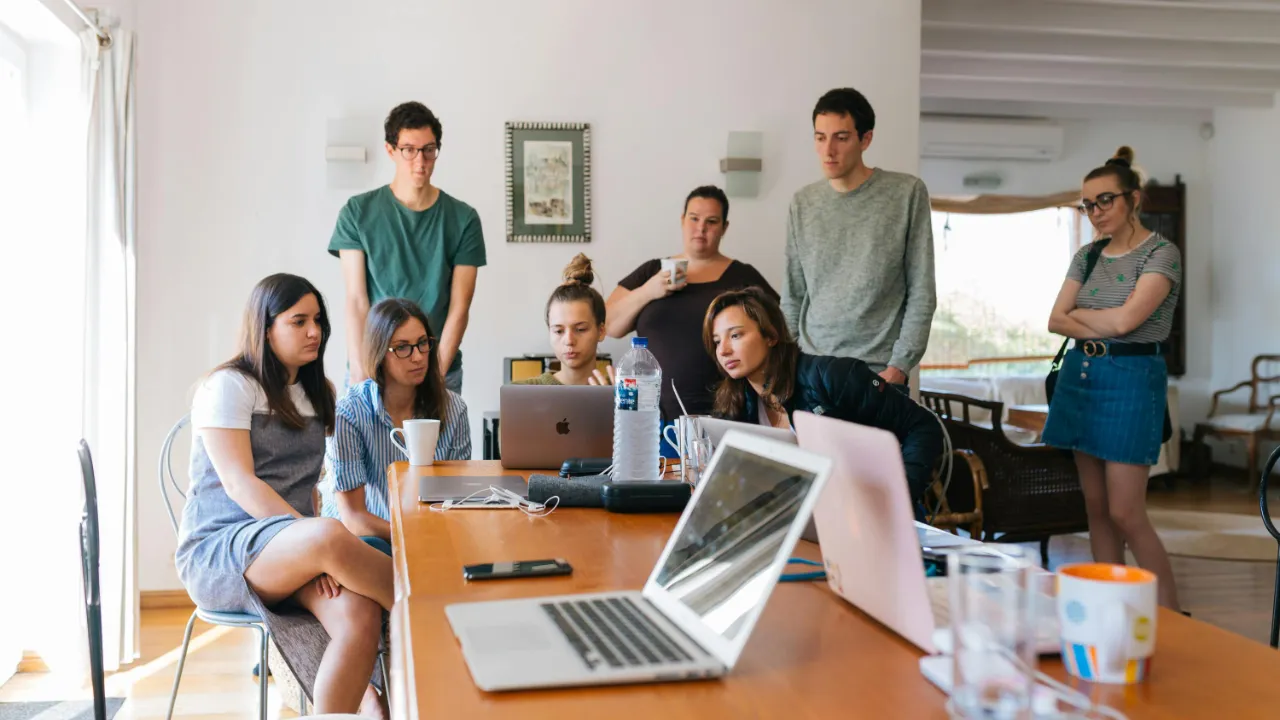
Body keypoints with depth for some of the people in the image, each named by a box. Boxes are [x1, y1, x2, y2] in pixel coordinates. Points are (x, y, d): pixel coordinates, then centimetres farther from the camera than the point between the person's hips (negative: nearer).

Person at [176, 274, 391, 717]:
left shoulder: (316, 395, 18)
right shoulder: (229, 386, -3)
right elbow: (238, 483, -14)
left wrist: (318, 555, -3)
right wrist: (319, 541, -25)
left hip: (291, 554, 6)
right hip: (217, 551, -5)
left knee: (360, 616, -29)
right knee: (332, 536, -37)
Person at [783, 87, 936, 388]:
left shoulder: (908, 193, -3)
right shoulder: (803, 203, 7)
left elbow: (922, 293, -4)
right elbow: (792, 297, 10)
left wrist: (899, 366, -10)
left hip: (878, 371, -3)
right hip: (810, 367, 3)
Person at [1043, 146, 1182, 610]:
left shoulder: (1161, 253, -6)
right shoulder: (1088, 255, 13)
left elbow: (1125, 319, -19)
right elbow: (1056, 321, 5)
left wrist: (1078, 313, -1)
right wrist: (1101, 329, -11)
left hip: (1131, 379, -6)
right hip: (1080, 376, 6)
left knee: (1125, 514, -8)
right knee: (1096, 508, 9)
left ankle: (1172, 618, 5)